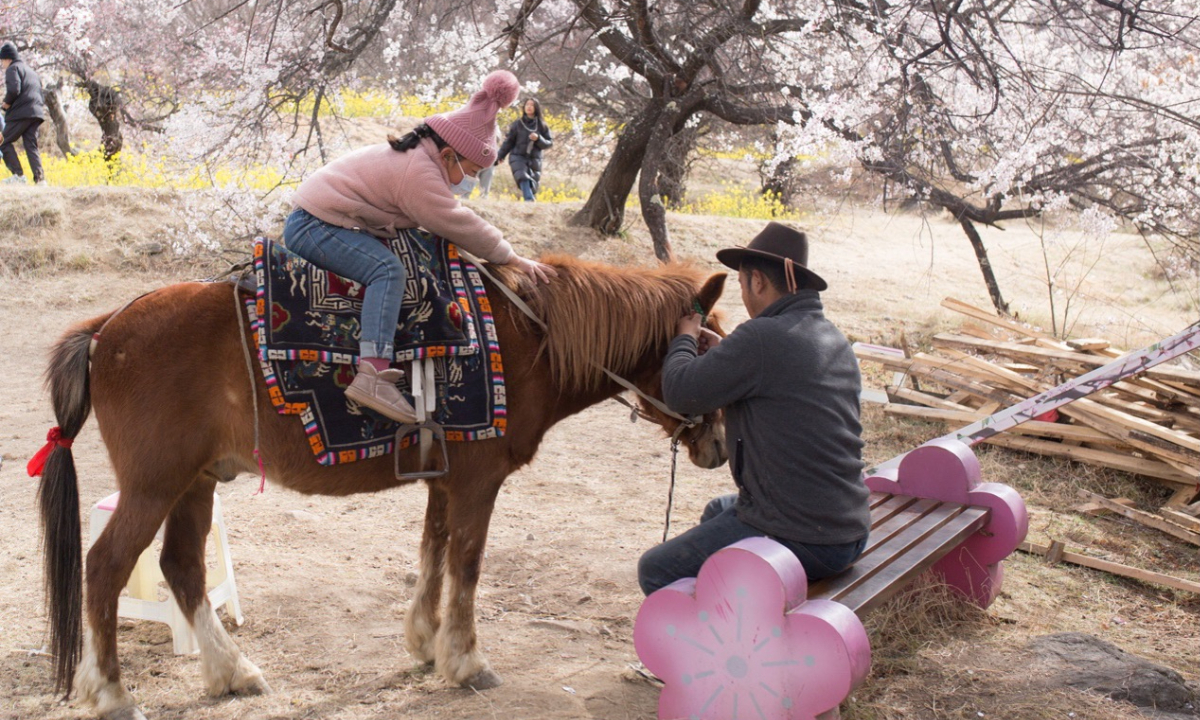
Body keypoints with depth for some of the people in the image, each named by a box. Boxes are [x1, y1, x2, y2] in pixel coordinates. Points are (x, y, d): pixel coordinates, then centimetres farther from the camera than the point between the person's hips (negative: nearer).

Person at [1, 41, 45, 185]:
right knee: (31, 146, 5)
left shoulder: (13, 68, 2)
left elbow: (14, 89, -16)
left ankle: (18, 174, -10)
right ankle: (39, 178, -9)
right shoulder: (31, 71, 28)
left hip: (20, 113, -7)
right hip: (37, 113, 7)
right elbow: (42, 96, 27)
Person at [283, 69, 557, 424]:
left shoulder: (415, 157, 14)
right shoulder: (419, 173, -19)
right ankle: (372, 374, -41)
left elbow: (450, 219, 21)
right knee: (388, 269, -28)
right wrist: (513, 259, -8)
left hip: (311, 224, 11)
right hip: (312, 226, -11)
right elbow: (458, 224, -17)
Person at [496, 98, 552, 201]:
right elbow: (509, 141, 7)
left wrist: (538, 139, -12)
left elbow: (549, 142, 7)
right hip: (518, 157, -3)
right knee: (523, 178, -28)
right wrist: (500, 156, 3)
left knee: (532, 187, 0)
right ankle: (529, 201, -46)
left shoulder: (542, 125, 8)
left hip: (534, 159, 3)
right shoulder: (518, 124, 4)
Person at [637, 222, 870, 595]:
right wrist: (724, 352, 16)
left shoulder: (762, 337, -20)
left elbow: (681, 393, -15)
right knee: (717, 510, 33)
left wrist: (685, 338, 4)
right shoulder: (835, 340, 8)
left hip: (802, 542, -10)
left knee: (656, 570, 4)